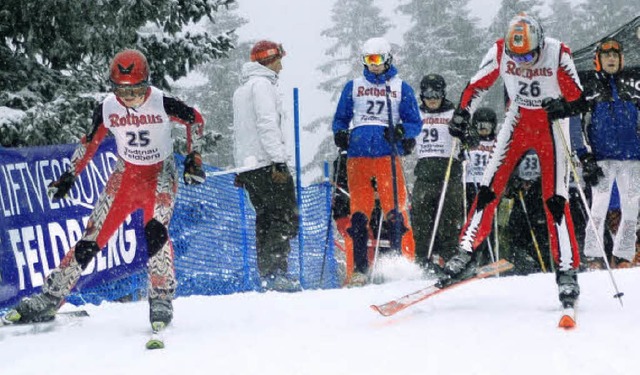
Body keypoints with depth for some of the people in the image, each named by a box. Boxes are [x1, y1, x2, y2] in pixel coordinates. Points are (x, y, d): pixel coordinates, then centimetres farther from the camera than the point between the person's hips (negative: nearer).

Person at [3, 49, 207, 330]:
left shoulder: (163, 104, -21)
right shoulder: (107, 109, -11)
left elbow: (195, 120, -2)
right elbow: (91, 141, 6)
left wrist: (193, 157, -8)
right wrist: (70, 175, 4)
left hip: (161, 173, -3)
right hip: (125, 173, 3)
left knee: (155, 231, -29)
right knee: (93, 235, -3)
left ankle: (161, 299, -18)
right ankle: (49, 300, 1)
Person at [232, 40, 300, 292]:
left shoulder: (241, 90, 25)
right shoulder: (262, 84, -7)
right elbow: (267, 124, -17)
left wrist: (241, 170, 26)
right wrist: (278, 160, -21)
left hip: (247, 165, 10)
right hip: (266, 162, -10)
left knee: (266, 218, 10)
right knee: (286, 217, -11)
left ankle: (266, 273, 7)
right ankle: (275, 271, -19)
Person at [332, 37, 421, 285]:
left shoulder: (401, 88, 14)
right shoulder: (353, 87, 19)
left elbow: (415, 123, 11)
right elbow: (340, 118, 22)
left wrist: (401, 131, -11)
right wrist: (340, 134, 0)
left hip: (388, 154, -2)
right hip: (357, 154, 2)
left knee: (395, 208, -11)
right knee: (359, 210, -1)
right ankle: (360, 267, 0)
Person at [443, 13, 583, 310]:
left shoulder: (558, 54, -20)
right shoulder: (500, 51, -12)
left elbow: (576, 97, -14)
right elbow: (478, 84, 0)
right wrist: (462, 113, -7)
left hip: (551, 126, -2)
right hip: (517, 122, 3)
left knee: (555, 200, -10)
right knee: (490, 188, -8)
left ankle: (567, 271, -6)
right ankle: (465, 255, -3)